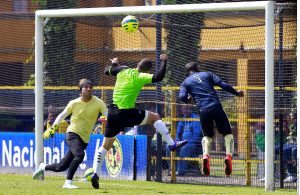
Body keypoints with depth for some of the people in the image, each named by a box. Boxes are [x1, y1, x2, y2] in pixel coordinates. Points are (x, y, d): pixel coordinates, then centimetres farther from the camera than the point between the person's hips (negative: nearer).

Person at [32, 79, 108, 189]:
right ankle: (68, 182, -25)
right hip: (72, 134, -3)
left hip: (84, 139, 3)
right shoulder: (74, 103, -6)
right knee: (79, 154, -33)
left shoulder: (98, 103, -7)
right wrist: (52, 128, 9)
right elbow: (62, 115, 10)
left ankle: (44, 167, 37)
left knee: (61, 167, 8)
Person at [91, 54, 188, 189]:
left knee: (106, 145, 14)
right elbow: (158, 77, -20)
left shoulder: (123, 70, 8)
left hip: (113, 113, 6)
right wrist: (164, 62, -6)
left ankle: (96, 174, 8)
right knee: (155, 117, 10)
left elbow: (107, 71, 25)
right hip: (127, 113, -6)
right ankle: (171, 144, 3)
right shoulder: (140, 77, -10)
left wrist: (114, 64, 45)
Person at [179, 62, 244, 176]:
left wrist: (188, 100, 20)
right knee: (228, 133, 13)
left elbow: (182, 96, -3)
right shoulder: (207, 74, 18)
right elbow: (223, 85, 6)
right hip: (216, 107, -1)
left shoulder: (185, 83, 16)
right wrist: (237, 93, 17)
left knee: (207, 135, 21)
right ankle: (229, 155, -12)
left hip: (203, 111, 1)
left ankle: (205, 155, -7)